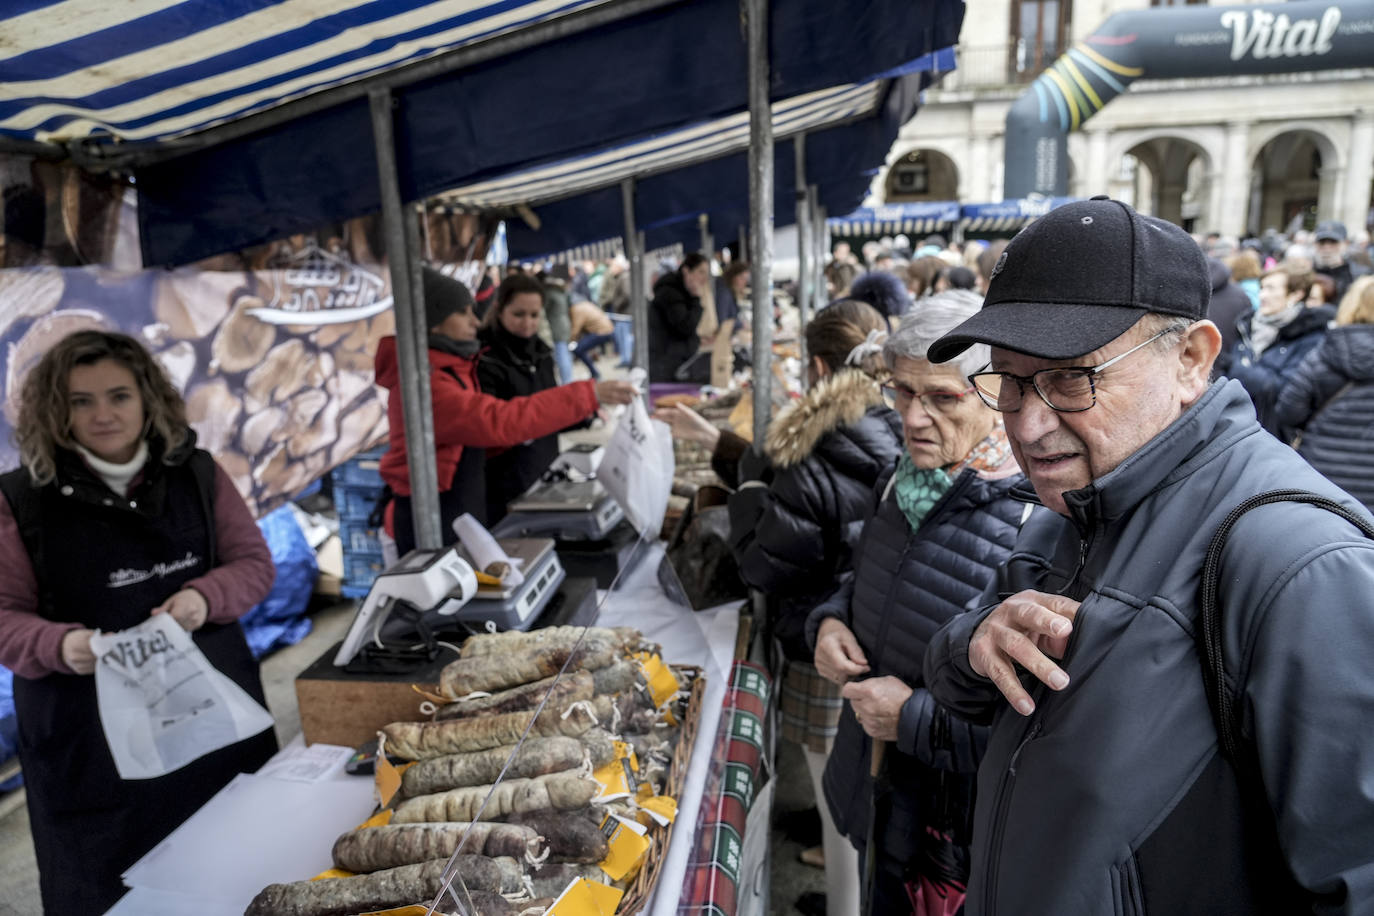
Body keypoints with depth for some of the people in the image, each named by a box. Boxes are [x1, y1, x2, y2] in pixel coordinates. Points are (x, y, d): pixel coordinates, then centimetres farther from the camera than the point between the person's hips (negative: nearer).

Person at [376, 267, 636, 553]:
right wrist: (588, 395, -34)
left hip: (463, 515, 9)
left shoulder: (451, 367, 11)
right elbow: (500, 421, -33)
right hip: (432, 526, -9)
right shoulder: (426, 383, -23)